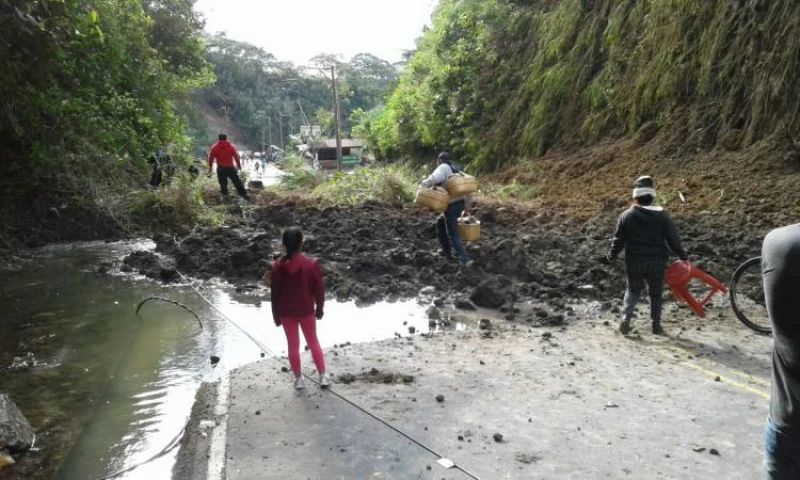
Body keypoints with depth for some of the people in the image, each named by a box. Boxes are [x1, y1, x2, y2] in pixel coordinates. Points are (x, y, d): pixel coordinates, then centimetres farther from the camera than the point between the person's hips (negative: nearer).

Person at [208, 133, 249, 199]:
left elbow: (211, 158, 1)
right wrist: (239, 165, 17)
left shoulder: (214, 148, 0)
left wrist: (210, 167, 12)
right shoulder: (231, 147, 1)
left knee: (223, 183, 10)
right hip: (230, 168, 0)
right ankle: (243, 194, 7)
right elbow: (236, 157, 4)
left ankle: (225, 195, 13)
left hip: (221, 168, 0)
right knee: (237, 182, 6)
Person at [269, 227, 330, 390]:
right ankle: (323, 376, 21)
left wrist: (276, 316, 7)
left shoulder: (278, 267, -13)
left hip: (286, 313, 0)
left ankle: (298, 379, 25)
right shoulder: (312, 263, -16)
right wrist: (320, 309, 7)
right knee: (313, 342, 17)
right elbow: (319, 289, -8)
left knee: (293, 345, 15)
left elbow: (275, 294, -5)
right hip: (307, 311, 0)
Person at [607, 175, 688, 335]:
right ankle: (656, 324, 18)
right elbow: (673, 238, -3)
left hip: (634, 262, 0)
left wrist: (612, 256, 14)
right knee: (656, 293, 16)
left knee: (632, 290, 16)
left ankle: (626, 318, -2)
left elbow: (619, 240, -1)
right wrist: (683, 256, 9)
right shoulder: (662, 215, -6)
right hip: (657, 262, 0)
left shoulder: (626, 215, -6)